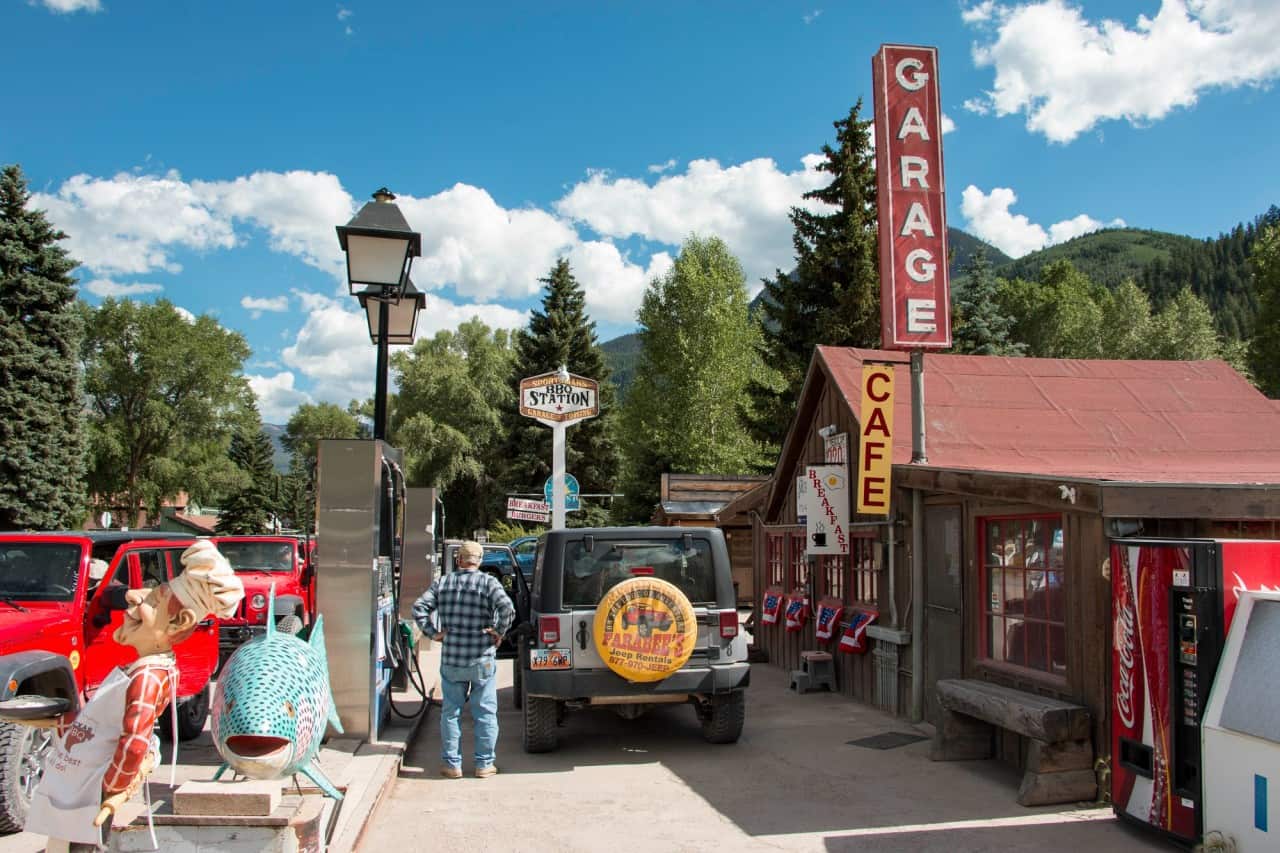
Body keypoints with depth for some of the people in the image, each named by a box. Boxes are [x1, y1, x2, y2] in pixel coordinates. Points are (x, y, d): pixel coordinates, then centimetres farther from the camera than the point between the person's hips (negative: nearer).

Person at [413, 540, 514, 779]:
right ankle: (484, 764, 11)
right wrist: (499, 632, -8)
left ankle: (452, 764, 15)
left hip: (450, 660, 2)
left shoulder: (442, 583, 3)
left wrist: (433, 632, 2)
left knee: (450, 712, 13)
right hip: (482, 660, -2)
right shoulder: (488, 582, -6)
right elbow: (507, 608, -21)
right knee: (485, 713, 8)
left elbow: (419, 607, -3)